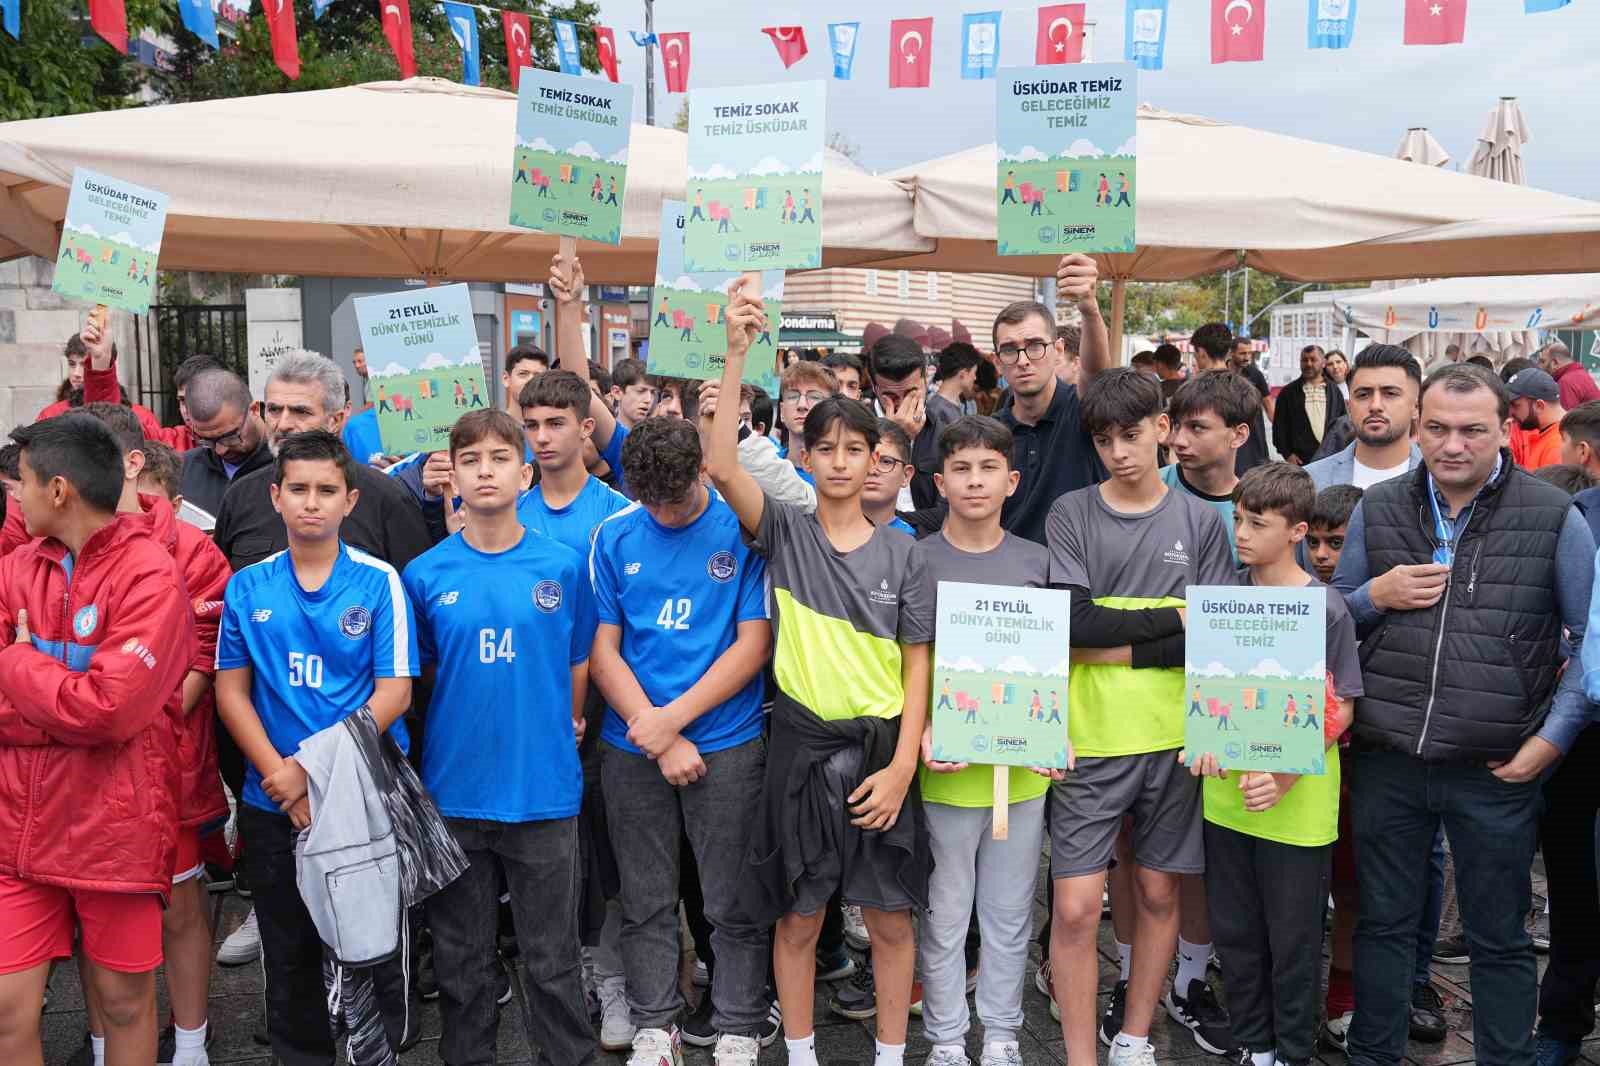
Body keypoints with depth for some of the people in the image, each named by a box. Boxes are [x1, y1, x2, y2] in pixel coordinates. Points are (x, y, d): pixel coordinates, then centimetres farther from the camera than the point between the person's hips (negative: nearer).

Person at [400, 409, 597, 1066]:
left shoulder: (564, 567, -3)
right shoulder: (424, 574, -1)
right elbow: (421, 674, 11)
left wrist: (559, 731, 8)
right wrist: (477, 718, 6)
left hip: (545, 787, -1)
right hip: (454, 788, 1)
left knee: (552, 956, 10)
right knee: (460, 956, 15)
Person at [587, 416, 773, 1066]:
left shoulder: (743, 529, -5)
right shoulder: (615, 536, 1)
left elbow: (753, 644, -6)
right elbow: (603, 650, 0)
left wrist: (674, 716, -13)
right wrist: (659, 737, -9)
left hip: (727, 744, -2)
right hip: (632, 749, 2)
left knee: (732, 904, 7)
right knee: (646, 903, 12)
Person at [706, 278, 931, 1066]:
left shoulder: (901, 551, 1)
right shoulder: (784, 533, -1)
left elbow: (917, 665, 0)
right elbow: (721, 467, -18)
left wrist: (902, 765, -8)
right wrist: (737, 353, -22)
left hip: (881, 747, 1)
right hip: (802, 744, -1)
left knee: (890, 918, 10)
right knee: (798, 917, 11)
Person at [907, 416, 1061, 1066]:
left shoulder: (1036, 561, 4)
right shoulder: (920, 560, -4)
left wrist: (1054, 735, -5)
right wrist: (925, 736, -18)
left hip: (1024, 765, 2)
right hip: (947, 765, -2)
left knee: (1010, 913, 14)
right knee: (945, 914, 9)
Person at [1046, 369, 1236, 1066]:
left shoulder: (1200, 521, 5)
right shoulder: (1071, 514, 0)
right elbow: (1074, 620, -12)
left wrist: (1118, 646, -13)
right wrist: (1174, 618, -9)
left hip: (1174, 738, 2)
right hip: (1091, 740, -2)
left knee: (1159, 893, 12)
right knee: (1075, 908, -3)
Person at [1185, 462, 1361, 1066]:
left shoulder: (1326, 608, -10)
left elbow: (1341, 707, -8)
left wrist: (1287, 774, -20)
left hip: (1297, 803, -4)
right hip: (1225, 791, 4)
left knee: (1293, 937, 9)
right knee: (1234, 930, 14)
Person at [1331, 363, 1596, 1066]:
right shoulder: (1377, 511, 3)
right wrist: (1374, 596, -9)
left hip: (1495, 770, -2)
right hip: (1386, 761, 2)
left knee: (1499, 938, 13)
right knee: (1382, 922, 16)